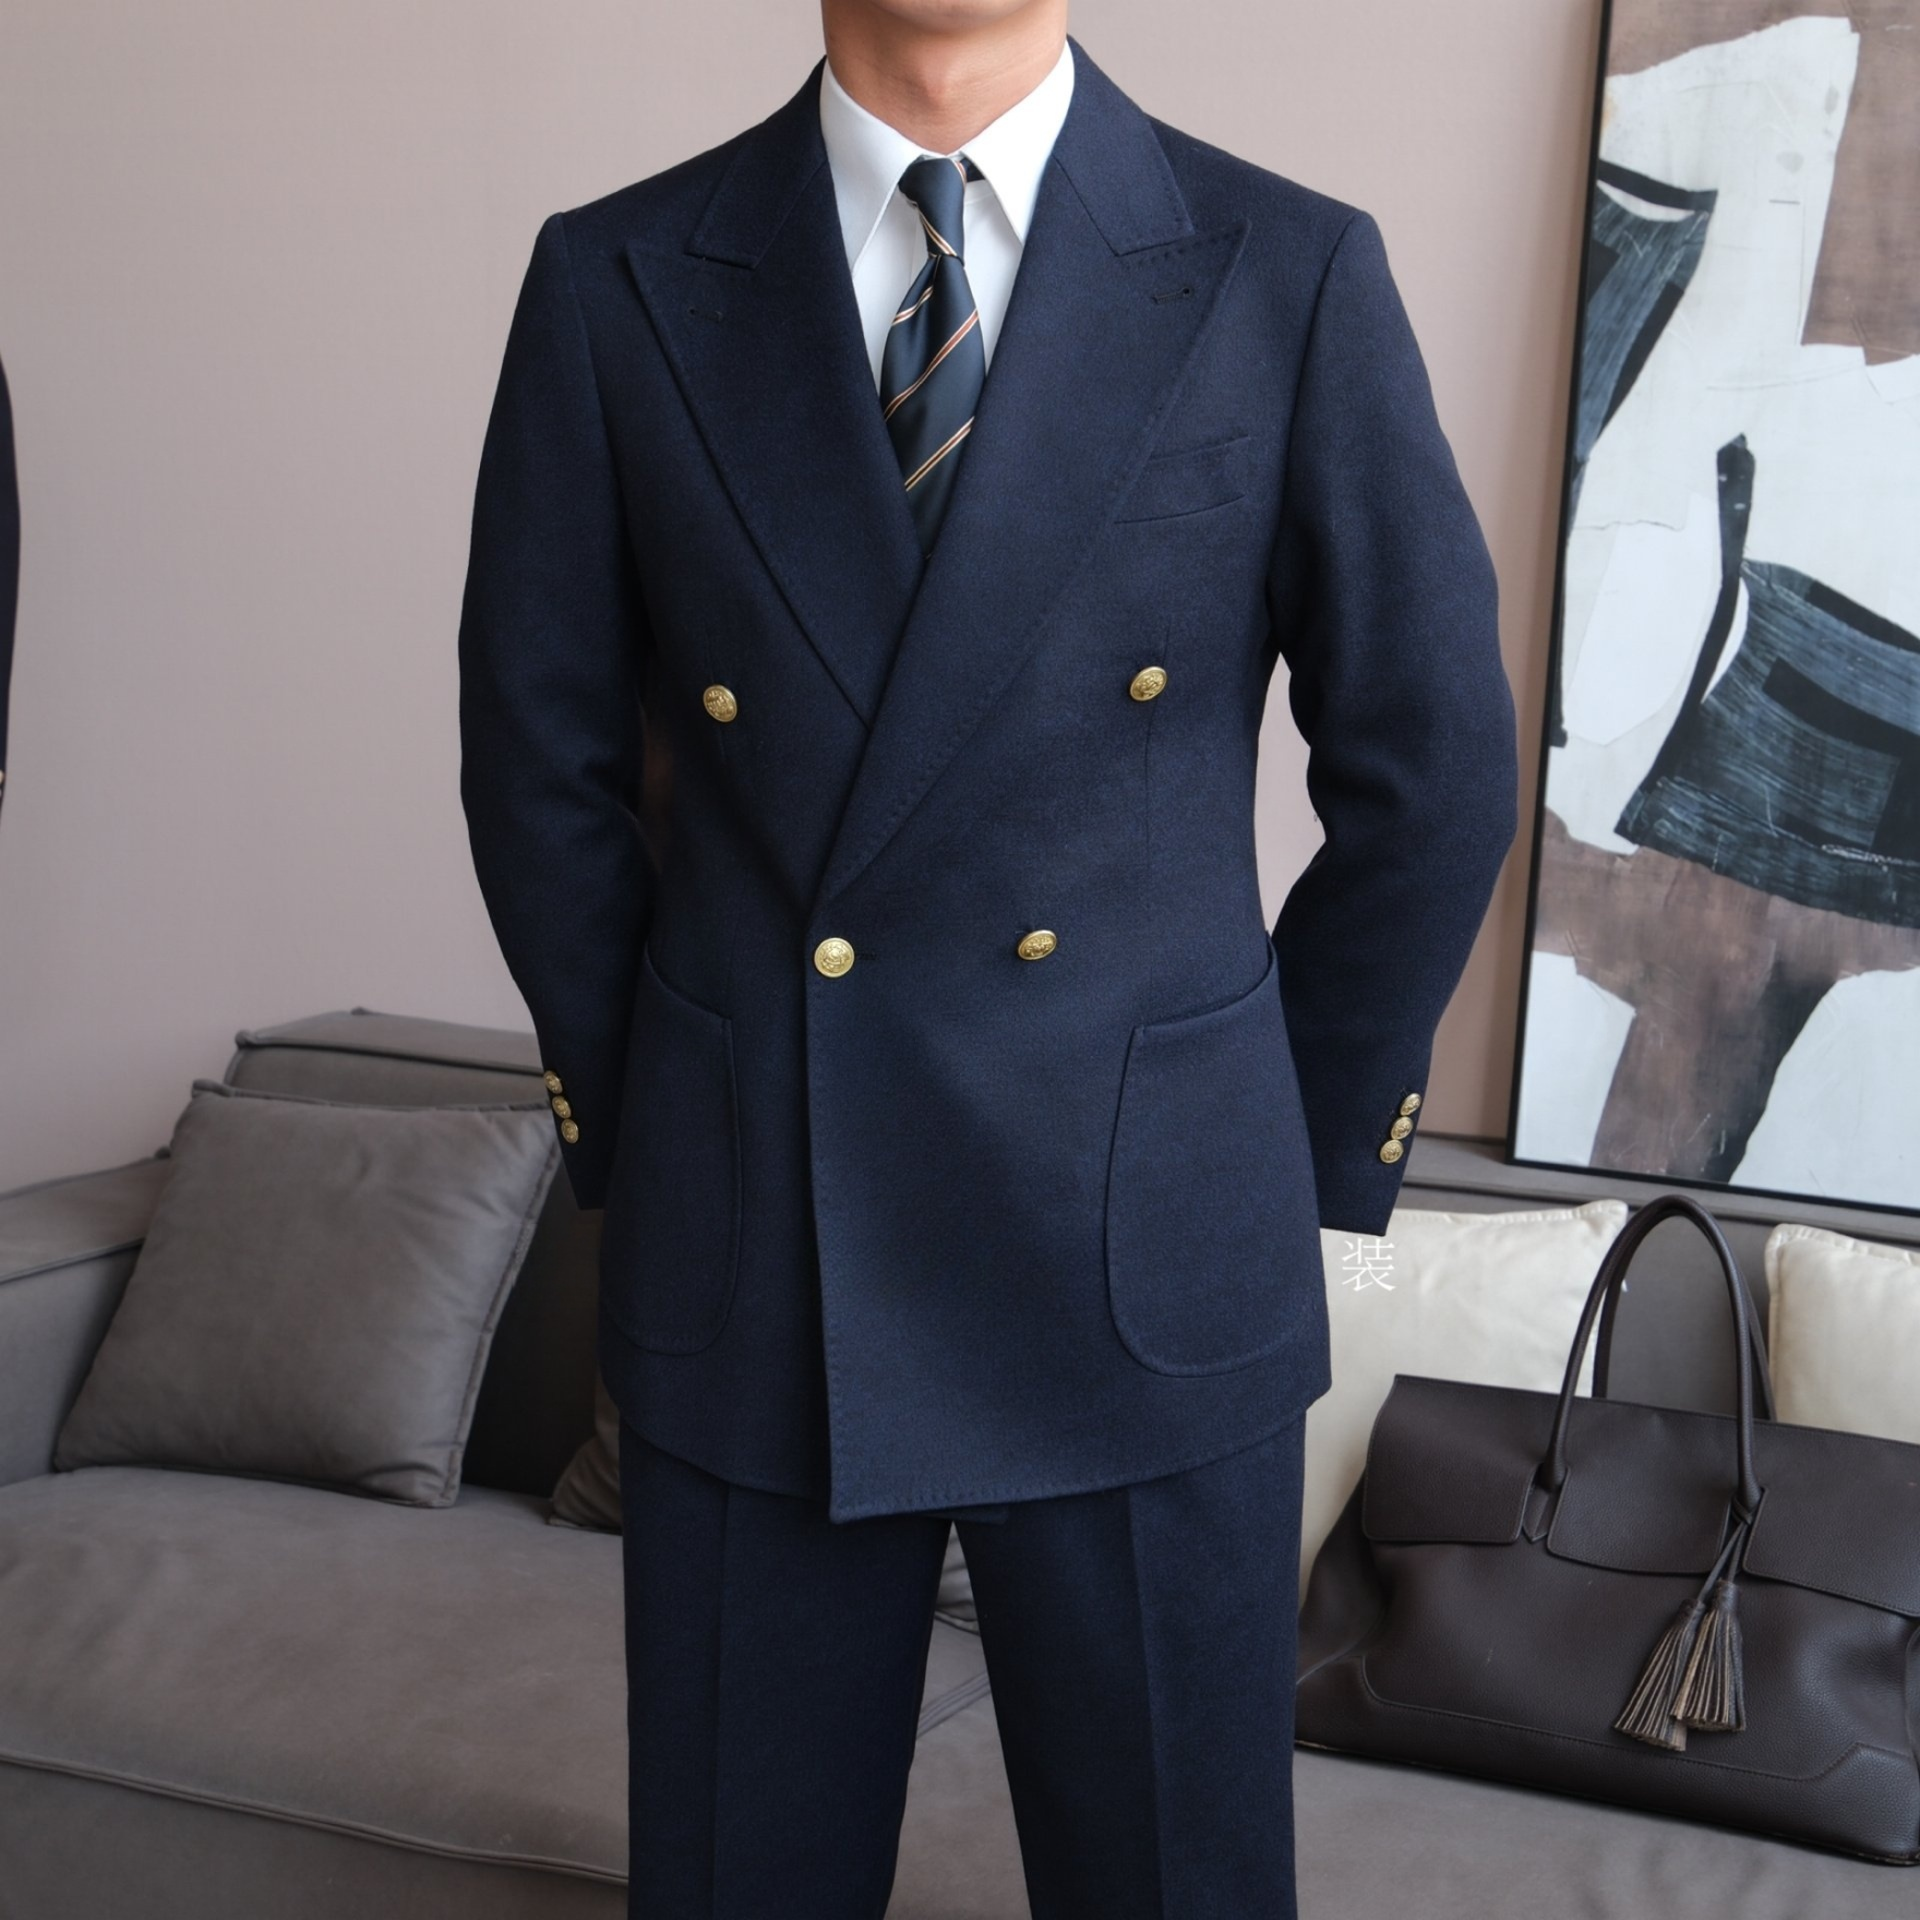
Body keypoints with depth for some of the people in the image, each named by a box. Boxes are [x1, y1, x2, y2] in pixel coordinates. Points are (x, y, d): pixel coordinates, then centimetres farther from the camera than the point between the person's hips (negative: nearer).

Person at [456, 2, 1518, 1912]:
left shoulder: (1292, 277, -3)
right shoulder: (617, 282, 1)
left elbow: (1430, 770, 3)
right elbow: (542, 768, 7)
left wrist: (1308, 1153, 6)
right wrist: (638, 1129, 9)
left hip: (1145, 1270, 0)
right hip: (742, 1263, 1)